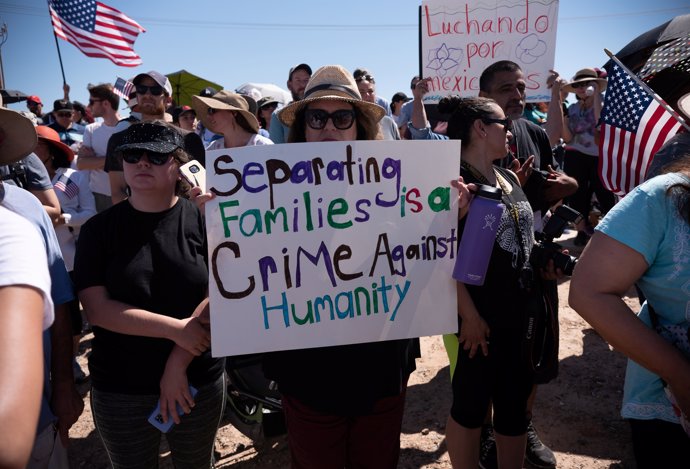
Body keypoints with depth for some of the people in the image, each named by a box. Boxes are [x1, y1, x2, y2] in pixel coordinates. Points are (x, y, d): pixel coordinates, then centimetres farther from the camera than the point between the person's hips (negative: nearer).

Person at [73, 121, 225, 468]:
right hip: (118, 389, 1)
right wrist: (175, 328, -19)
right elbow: (96, 308, -11)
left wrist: (178, 363, -15)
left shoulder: (203, 221, -7)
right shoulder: (99, 229, -4)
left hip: (199, 383, 0)